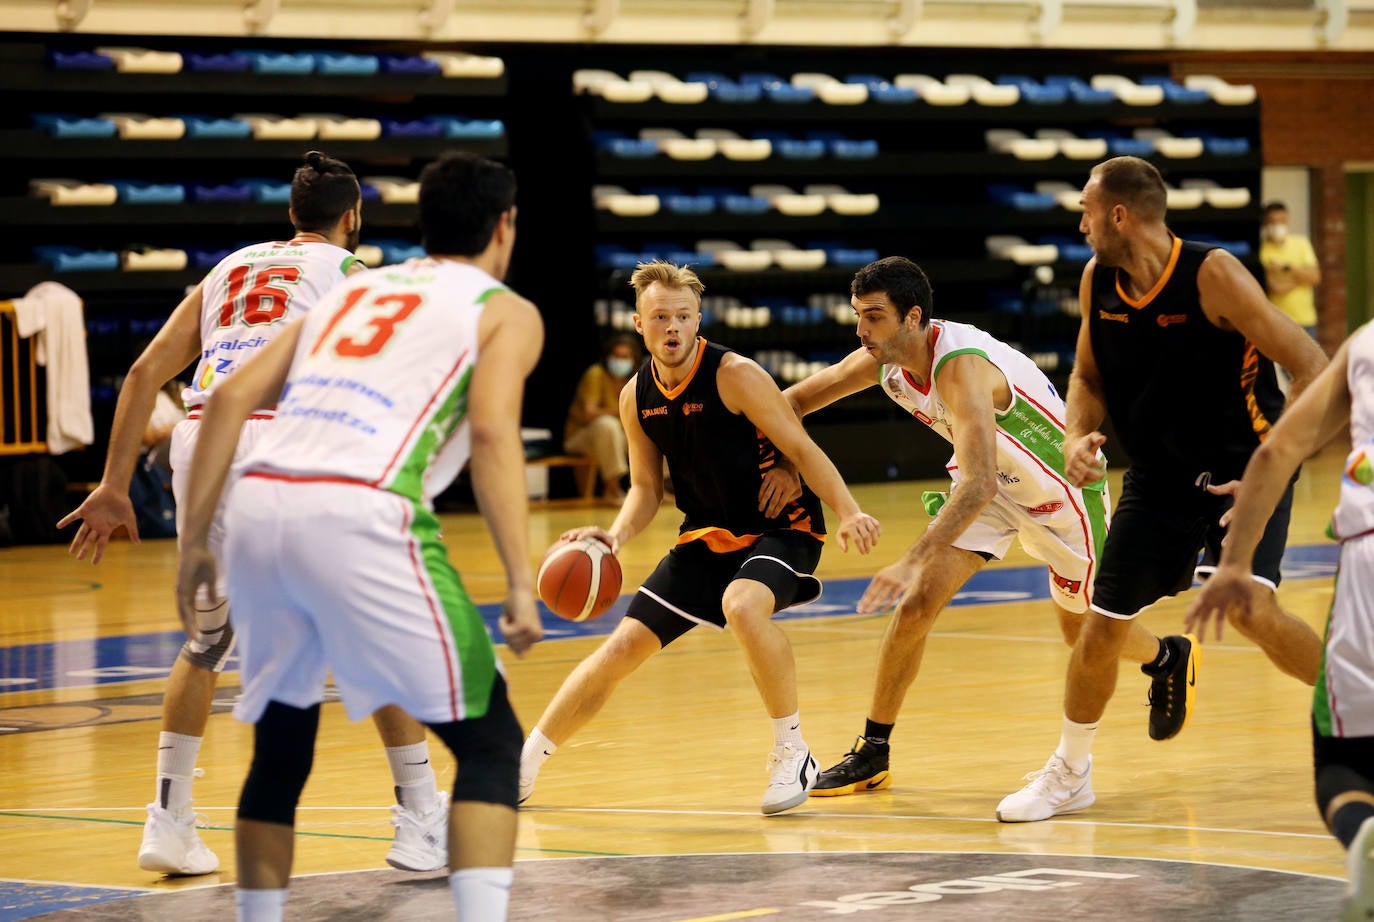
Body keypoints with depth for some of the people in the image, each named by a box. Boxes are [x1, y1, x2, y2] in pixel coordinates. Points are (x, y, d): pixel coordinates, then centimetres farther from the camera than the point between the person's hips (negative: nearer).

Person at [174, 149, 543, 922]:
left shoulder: (353, 292, 29)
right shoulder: (505, 311, 15)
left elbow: (231, 399, 18)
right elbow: (492, 433, -5)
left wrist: (196, 542, 19)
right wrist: (521, 584, -9)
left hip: (259, 507, 6)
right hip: (359, 516, -5)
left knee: (282, 745, 23)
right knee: (491, 741, 5)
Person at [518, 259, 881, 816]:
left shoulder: (734, 375, -19)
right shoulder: (636, 398, -1)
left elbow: (801, 448, -17)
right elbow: (646, 488, 9)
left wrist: (848, 512, -30)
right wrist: (615, 536, -10)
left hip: (780, 527, -6)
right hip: (706, 535, 6)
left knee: (742, 605, -37)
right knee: (622, 648, 3)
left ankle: (792, 755, -21)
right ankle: (524, 765, 19)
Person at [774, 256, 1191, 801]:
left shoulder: (961, 366, -39)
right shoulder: (884, 359, -16)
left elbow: (980, 484, -50)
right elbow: (793, 402, -1)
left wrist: (913, 561, -57)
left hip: (1062, 485, -6)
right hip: (988, 480, 6)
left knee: (1086, 635, 13)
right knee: (917, 603, -11)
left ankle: (1169, 658, 45)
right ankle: (872, 755, -2)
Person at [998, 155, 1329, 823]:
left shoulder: (1211, 275, -22)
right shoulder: (1097, 282, -3)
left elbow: (1310, 367, -21)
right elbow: (1089, 375, 13)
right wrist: (1078, 435, -8)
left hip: (1242, 466, -6)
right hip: (1160, 477, 6)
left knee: (1249, 607, -26)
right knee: (1102, 626, 6)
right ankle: (1069, 773, 27)